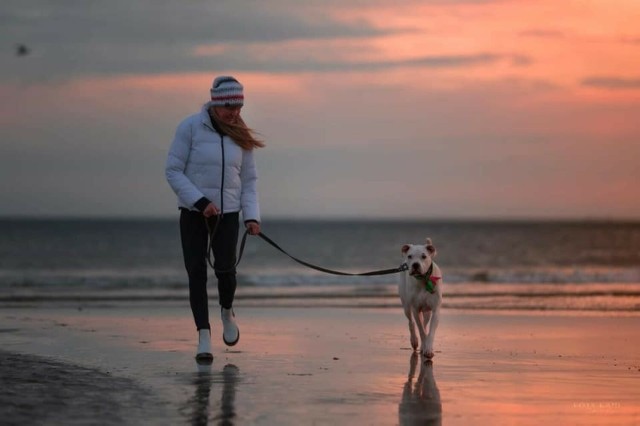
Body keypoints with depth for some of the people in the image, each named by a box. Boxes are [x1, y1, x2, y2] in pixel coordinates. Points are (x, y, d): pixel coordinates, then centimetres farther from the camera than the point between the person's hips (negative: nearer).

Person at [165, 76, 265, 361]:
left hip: (228, 212, 2)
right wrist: (200, 202, -19)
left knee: (225, 269, -11)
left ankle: (227, 312, 20)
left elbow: (249, 179, 9)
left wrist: (252, 216, -4)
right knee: (196, 272, -6)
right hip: (193, 212, -2)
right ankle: (203, 337, 0)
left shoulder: (240, 134, 4)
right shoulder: (190, 127, -8)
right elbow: (173, 171, -8)